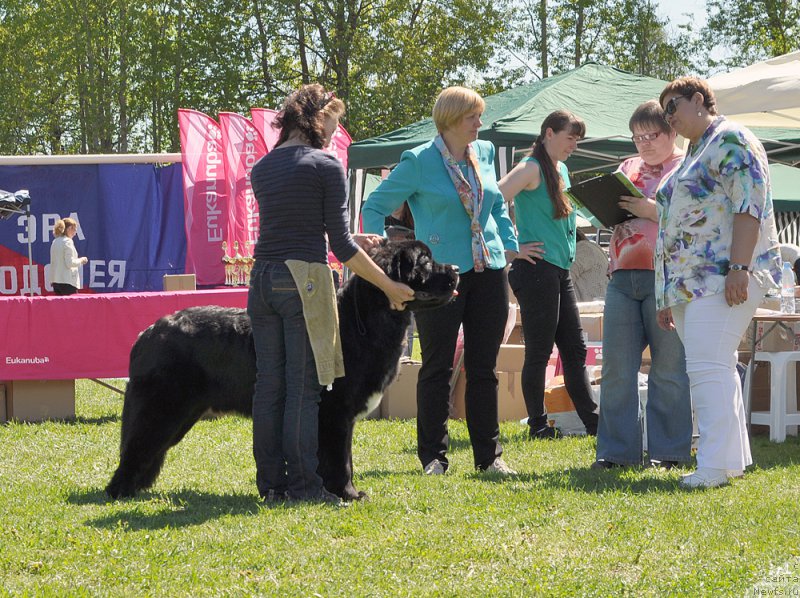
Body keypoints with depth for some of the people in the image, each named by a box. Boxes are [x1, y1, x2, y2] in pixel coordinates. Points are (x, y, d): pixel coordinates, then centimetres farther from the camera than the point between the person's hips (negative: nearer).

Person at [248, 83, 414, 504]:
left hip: (262, 279, 6)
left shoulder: (261, 168, 14)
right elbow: (341, 245, -8)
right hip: (304, 280, -6)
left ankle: (270, 482, 11)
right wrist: (390, 287, -2)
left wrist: (349, 241, 31)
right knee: (304, 387, -3)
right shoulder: (325, 166, -6)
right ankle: (303, 484, -2)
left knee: (268, 385, 8)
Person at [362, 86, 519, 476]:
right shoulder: (419, 161, -7)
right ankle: (433, 457, 7)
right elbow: (374, 207, -2)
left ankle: (489, 455, 13)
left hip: (489, 270, 5)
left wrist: (509, 245, 15)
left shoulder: (485, 153, 9)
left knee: (484, 368, 8)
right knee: (437, 367, 1)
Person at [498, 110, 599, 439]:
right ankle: (538, 426, 3)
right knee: (539, 351, -3)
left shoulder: (562, 171, 16)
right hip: (536, 269, -9)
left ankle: (592, 420, 15)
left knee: (574, 349, 11)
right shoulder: (531, 169, -11)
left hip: (560, 271, 9)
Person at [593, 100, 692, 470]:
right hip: (622, 278, 5)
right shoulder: (628, 168, 22)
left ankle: (668, 451, 4)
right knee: (616, 366, 2)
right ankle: (616, 450, 6)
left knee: (668, 367, -2)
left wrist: (651, 211, -17)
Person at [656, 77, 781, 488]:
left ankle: (716, 465, -20)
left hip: (725, 279, -10)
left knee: (708, 367, -17)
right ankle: (734, 456, 11)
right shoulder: (692, 153, 24)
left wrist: (739, 268, -25)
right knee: (714, 370, 8)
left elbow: (749, 206, -16)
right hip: (691, 283, 10)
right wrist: (666, 298, 22)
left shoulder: (731, 140, -6)